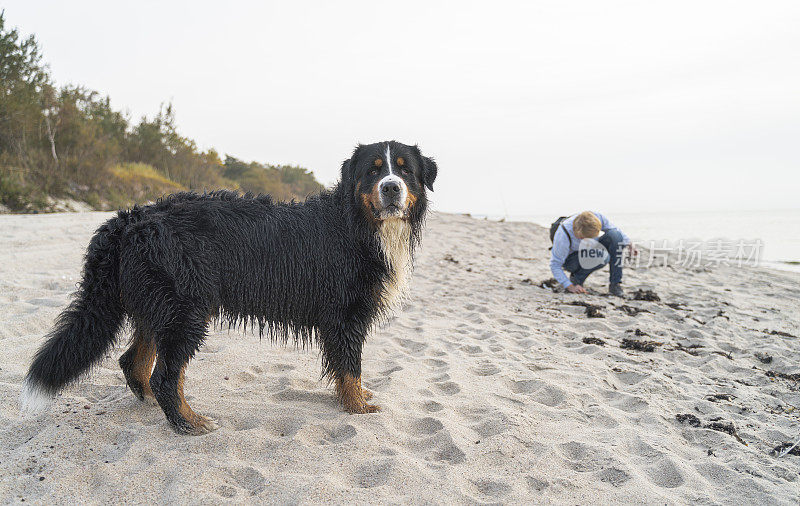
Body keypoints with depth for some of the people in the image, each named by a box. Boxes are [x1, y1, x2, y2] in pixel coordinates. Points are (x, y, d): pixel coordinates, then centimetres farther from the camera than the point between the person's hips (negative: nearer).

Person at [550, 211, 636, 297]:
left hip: (589, 251, 6)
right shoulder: (563, 235, -35)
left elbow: (613, 229, 2)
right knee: (603, 256, -36)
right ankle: (576, 279, -10)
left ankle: (615, 284, -17)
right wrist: (570, 287, -31)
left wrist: (629, 243, -5)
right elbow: (555, 265, -26)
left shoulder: (598, 218, -23)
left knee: (615, 235, -23)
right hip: (571, 259, -6)